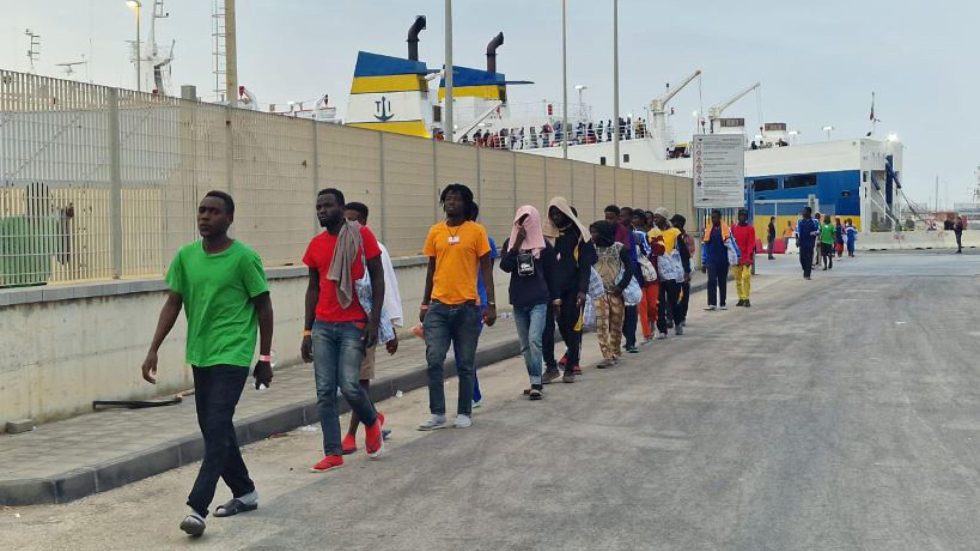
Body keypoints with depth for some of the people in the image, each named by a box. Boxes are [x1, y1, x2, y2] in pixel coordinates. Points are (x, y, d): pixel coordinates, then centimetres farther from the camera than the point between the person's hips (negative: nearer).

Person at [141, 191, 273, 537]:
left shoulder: (244, 258, -10)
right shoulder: (185, 256, 4)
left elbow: (263, 307, -4)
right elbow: (173, 304, 7)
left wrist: (265, 358, -2)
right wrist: (153, 350, 0)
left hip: (232, 356, -6)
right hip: (199, 355, 6)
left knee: (216, 429, -13)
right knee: (214, 428, 14)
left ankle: (197, 508, -12)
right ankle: (244, 492, 30)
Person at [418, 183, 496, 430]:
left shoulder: (477, 231, -1)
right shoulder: (435, 231, 7)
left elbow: (486, 269, 0)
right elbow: (431, 269, 14)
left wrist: (491, 304, -5)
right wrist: (424, 303, 13)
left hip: (467, 306, -2)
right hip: (439, 307, 2)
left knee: (465, 364, 7)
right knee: (434, 360, -5)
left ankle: (464, 413, 19)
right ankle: (437, 413, 7)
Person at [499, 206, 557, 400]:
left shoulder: (544, 245, 0)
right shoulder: (510, 243, 6)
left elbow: (551, 274, 5)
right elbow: (505, 266, -9)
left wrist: (554, 298, 6)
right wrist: (516, 245, -17)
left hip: (538, 300, -4)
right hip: (518, 301, 4)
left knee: (534, 339, -17)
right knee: (525, 345, 9)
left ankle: (536, 384, -14)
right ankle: (535, 382, 19)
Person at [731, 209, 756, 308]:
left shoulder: (750, 228, 0)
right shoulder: (734, 227, 9)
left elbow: (751, 244, -5)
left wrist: (749, 257, -15)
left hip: (747, 257, -3)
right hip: (736, 257, 3)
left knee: (746, 277, -12)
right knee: (738, 278, 5)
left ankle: (747, 299, -9)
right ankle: (741, 298, 12)